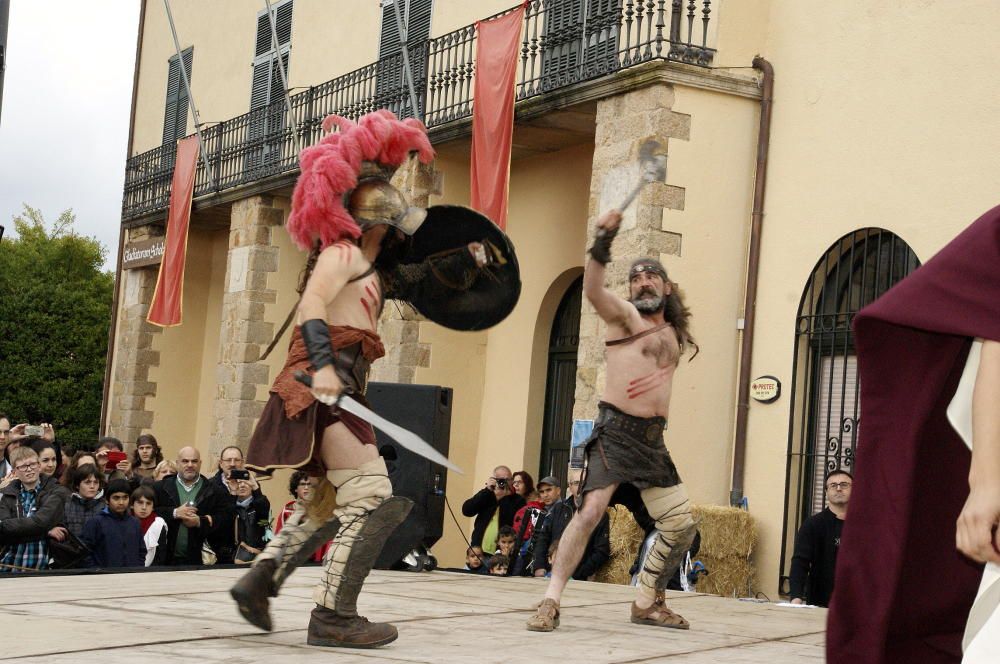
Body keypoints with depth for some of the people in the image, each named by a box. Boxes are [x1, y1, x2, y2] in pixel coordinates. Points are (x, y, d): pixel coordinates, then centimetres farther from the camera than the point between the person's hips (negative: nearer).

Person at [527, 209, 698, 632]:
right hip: (615, 432, -7)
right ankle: (550, 602, -15)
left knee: (682, 525, 6)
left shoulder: (674, 337, 19)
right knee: (591, 510, -21)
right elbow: (593, 291, -20)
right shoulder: (625, 316, 0)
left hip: (653, 440, 7)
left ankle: (647, 604, 22)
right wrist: (602, 245, -38)